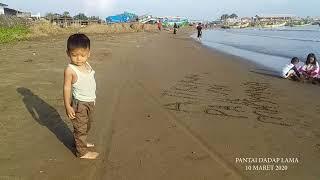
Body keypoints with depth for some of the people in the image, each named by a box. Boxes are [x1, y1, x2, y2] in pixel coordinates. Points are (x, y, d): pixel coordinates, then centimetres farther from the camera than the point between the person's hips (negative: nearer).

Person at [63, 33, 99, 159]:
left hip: (90, 102, 8)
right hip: (79, 104, -7)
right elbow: (67, 88, -17)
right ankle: (82, 152, 20)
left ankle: (82, 142, 45)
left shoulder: (87, 65, 1)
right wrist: (68, 106, -18)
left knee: (87, 126, 24)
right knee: (80, 128, 6)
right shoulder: (70, 70, -20)